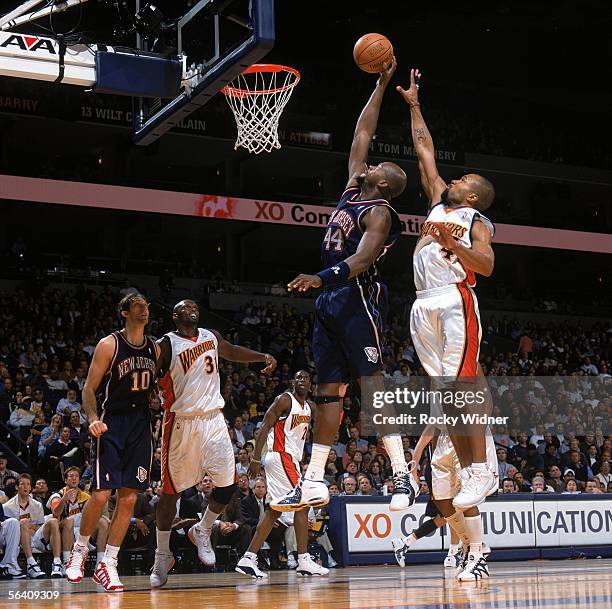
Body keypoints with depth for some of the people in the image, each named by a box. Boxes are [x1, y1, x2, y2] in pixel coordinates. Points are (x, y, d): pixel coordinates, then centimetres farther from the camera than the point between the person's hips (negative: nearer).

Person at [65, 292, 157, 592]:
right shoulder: (109, 345, -5)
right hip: (111, 424, -5)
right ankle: (79, 550, 13)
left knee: (129, 498, 0)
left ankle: (107, 564, 6)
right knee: (100, 494, -11)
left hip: (141, 426, 5)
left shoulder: (155, 348, 10)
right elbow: (89, 388, -7)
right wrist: (92, 418, -23)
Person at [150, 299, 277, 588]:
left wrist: (262, 356, 19)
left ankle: (202, 532, 22)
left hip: (213, 419, 5)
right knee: (171, 490, 2)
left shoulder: (211, 337, 11)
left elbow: (232, 352, 30)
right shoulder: (166, 345, -7)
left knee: (227, 484, -3)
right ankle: (162, 556, 16)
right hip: (181, 421, -5)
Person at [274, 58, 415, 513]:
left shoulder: (379, 213, -6)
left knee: (372, 381, -14)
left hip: (359, 299, -9)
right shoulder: (353, 190, 18)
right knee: (329, 389, 6)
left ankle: (403, 474, -15)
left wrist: (321, 279, -35)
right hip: (331, 301, 9)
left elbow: (363, 259, -21)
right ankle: (314, 483, 6)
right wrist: (380, 86, 24)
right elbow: (362, 133, 25)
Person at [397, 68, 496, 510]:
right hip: (425, 306, 7)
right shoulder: (440, 203, 24)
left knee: (463, 385, -13)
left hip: (456, 301, -7)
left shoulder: (477, 221, 5)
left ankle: (482, 472, -11)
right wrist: (413, 105, 32)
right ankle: (468, 474, 5)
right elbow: (425, 151, 29)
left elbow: (486, 265, -11)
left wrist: (451, 242, -21)